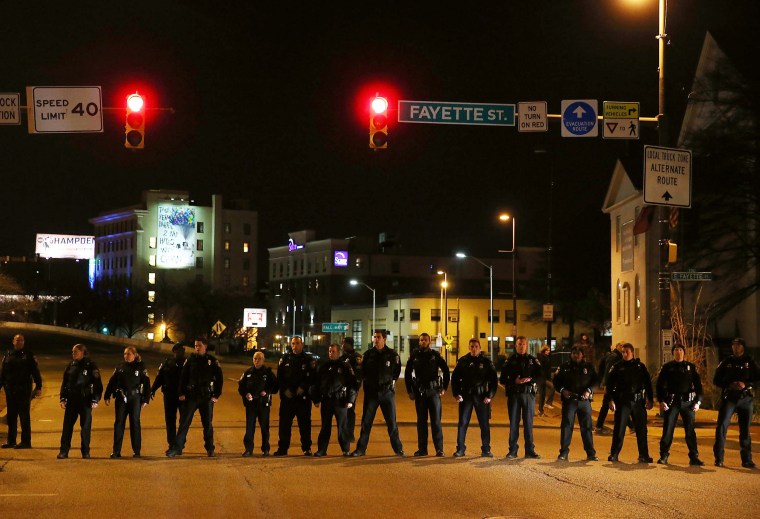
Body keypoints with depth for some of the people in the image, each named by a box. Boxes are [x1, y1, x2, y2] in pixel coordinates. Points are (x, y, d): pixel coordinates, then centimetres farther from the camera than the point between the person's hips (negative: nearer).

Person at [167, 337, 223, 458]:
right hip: (191, 396, 0)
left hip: (207, 397, 0)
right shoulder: (190, 360, 5)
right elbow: (183, 377, 5)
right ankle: (177, 448, -7)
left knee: (208, 424, 7)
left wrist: (216, 395, 0)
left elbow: (219, 379, 6)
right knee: (184, 422, -5)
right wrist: (182, 393, -4)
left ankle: (210, 449, 17)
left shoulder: (212, 361, 4)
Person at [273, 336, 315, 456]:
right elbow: (279, 376, 8)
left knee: (305, 424, 2)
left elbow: (312, 377, -2)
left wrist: (303, 387, -14)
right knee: (284, 423, 2)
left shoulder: (308, 359, 2)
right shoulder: (285, 359, 9)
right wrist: (285, 389, -5)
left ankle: (307, 448, 9)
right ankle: (282, 448, 9)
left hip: (303, 397, -2)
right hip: (287, 396, 2)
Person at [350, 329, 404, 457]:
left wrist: (391, 381, 4)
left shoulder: (392, 355, -2)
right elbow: (363, 372, 13)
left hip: (387, 392, -1)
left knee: (392, 422, 2)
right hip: (371, 392, 2)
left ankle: (398, 449, 9)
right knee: (366, 422, 3)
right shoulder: (368, 354, 2)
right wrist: (366, 382, 3)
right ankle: (360, 449, 9)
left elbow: (397, 371, 11)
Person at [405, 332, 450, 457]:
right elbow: (407, 374, 13)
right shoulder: (414, 356, 6)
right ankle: (422, 449, 9)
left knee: (436, 421, -4)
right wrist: (410, 391, 8)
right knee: (421, 421, 5)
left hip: (434, 391, -2)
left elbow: (446, 371, 6)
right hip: (419, 392, 2)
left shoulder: (435, 355, 1)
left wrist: (444, 388, 2)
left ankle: (439, 449, -4)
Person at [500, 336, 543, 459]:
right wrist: (514, 381, -15)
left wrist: (529, 380, -16)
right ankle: (512, 451, 6)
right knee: (513, 423, 2)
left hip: (529, 394, 0)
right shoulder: (510, 360, 6)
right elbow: (502, 379, 2)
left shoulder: (533, 360, 8)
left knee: (528, 423, 2)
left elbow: (540, 377, 3)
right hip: (514, 394, 0)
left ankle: (530, 450, 6)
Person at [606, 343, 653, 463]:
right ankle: (614, 455, 4)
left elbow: (648, 383, 11)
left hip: (638, 402, 1)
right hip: (622, 402, -1)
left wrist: (649, 400, 5)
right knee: (619, 430, -2)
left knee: (641, 430, 2)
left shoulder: (640, 366, 8)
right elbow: (610, 384, 4)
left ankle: (643, 455, 9)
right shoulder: (618, 367, 5)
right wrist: (611, 400, -4)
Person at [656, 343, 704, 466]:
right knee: (667, 430, -3)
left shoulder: (691, 367, 11)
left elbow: (698, 385, 11)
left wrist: (698, 401, 1)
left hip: (687, 402, 1)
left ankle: (694, 457, 5)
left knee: (690, 430, 0)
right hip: (671, 402, -1)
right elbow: (660, 384, 5)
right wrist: (661, 400, -6)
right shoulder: (667, 367, 8)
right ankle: (663, 456, 2)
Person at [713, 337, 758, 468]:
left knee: (745, 429, 4)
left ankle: (747, 460, 12)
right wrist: (729, 385, -11)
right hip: (729, 398, -1)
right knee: (722, 425, -14)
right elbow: (716, 380, 7)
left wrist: (746, 384, -16)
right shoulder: (726, 362, 9)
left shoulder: (750, 362, 8)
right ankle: (719, 458, -11)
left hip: (746, 398, 1)